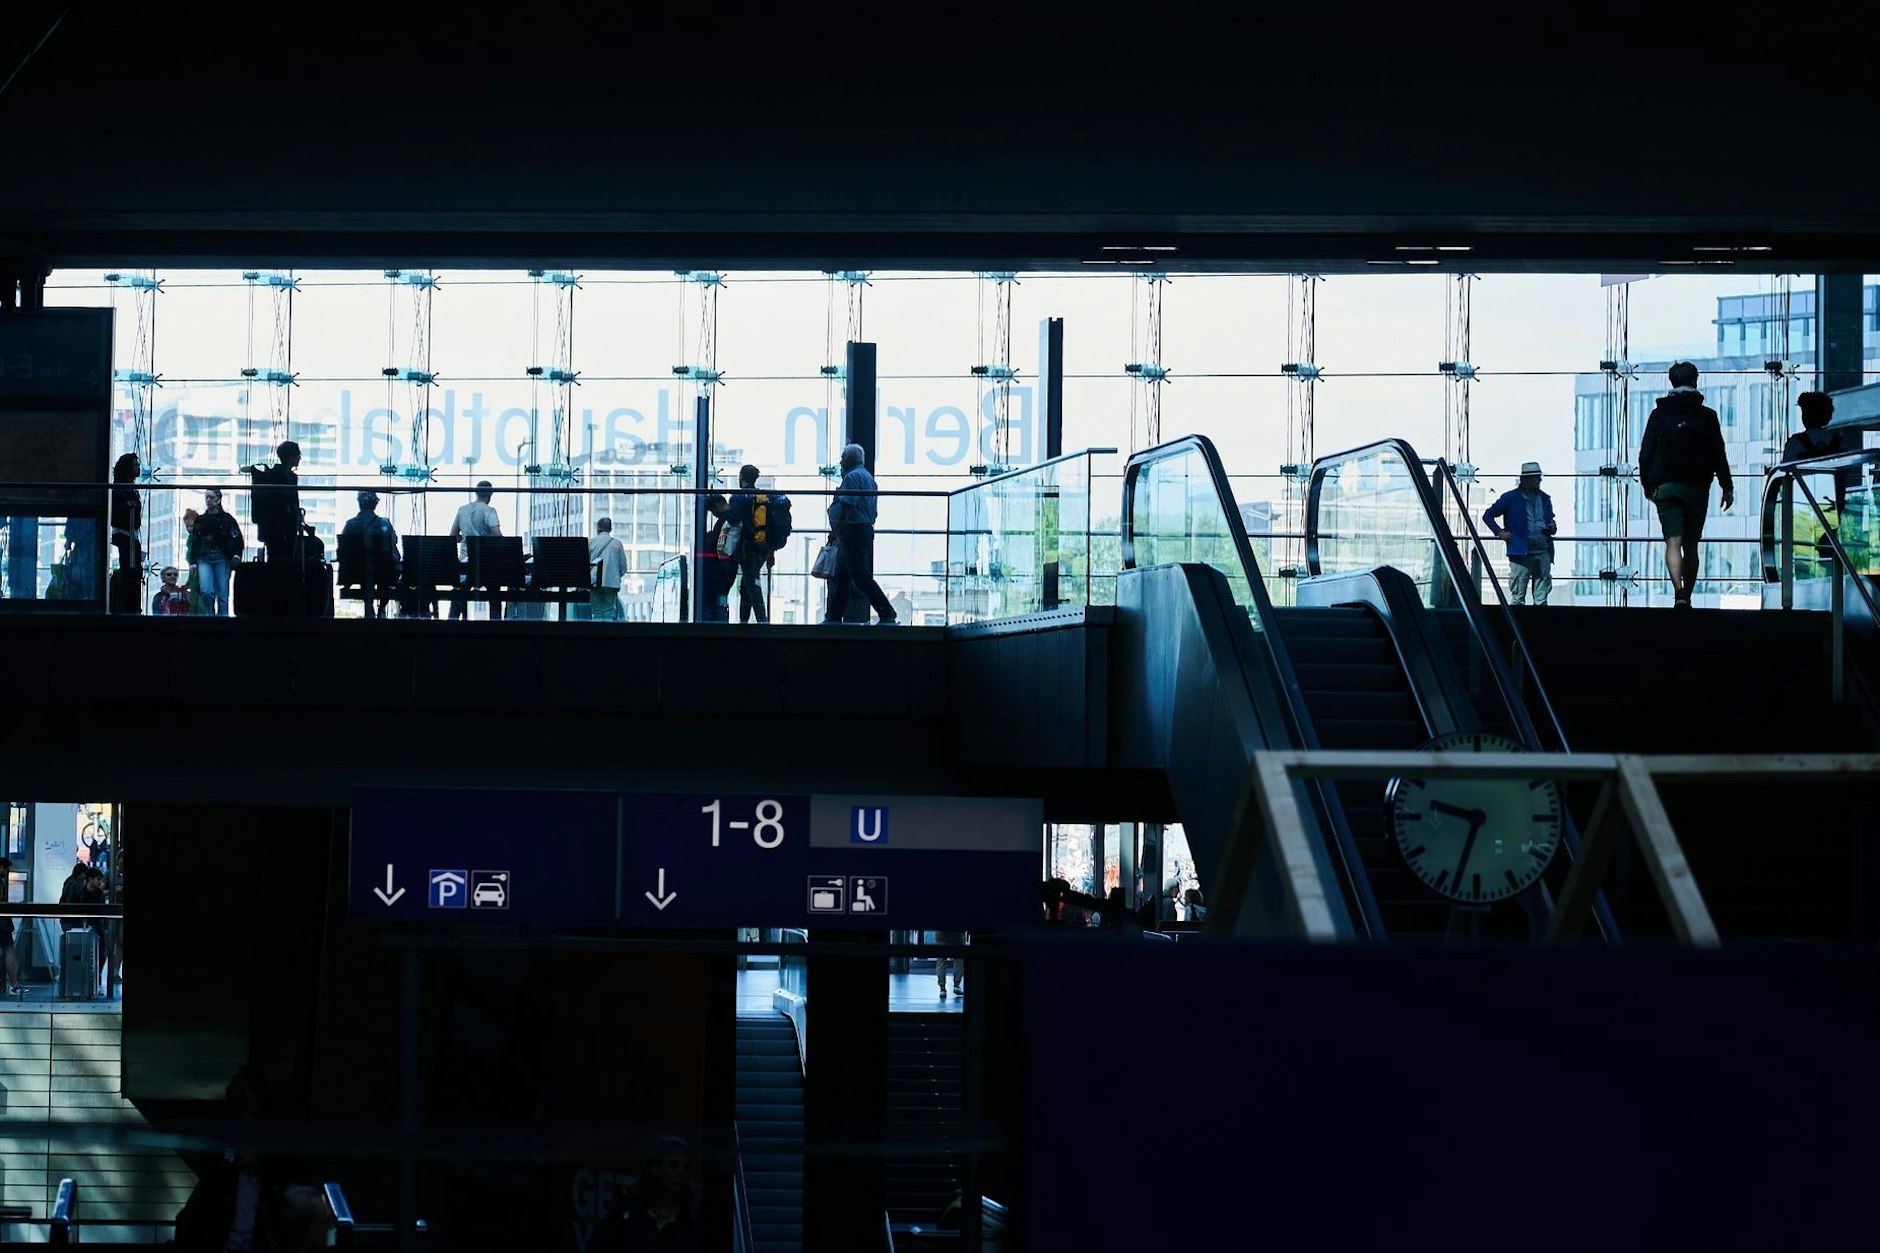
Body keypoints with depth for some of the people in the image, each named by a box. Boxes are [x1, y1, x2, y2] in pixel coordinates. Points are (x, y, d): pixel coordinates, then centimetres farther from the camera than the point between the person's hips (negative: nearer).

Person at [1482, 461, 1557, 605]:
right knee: (1518, 598, -4)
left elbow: (1550, 520, 30)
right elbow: (1488, 516, 9)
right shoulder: (1511, 498, 2)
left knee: (1541, 599, 2)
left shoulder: (1545, 499, 15)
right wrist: (1499, 532, -3)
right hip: (1520, 553, -4)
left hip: (1543, 551, 4)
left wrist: (1552, 528, 7)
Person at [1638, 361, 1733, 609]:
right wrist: (1727, 487, 6)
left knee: (1673, 542, -7)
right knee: (1691, 545, 10)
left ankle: (1679, 592, -26)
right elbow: (1718, 455, 0)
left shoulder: (1658, 415, 4)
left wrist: (1647, 485, 15)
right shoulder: (1706, 416, 2)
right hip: (1696, 487, 0)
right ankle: (1687, 596, 10)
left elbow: (1645, 454, 5)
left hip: (1664, 487, 0)